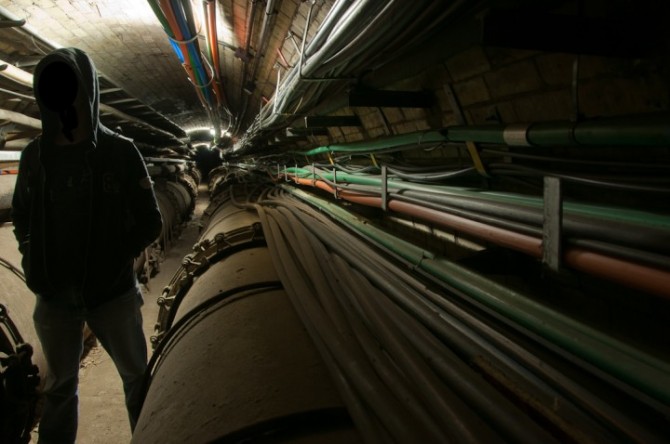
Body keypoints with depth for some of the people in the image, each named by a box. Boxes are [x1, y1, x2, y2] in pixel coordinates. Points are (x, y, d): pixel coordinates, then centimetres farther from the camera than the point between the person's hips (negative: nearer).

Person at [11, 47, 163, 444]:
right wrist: (33, 257, -2)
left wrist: (115, 257, -13)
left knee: (137, 376, 17)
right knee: (60, 385, 19)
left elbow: (150, 222, -5)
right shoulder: (35, 155, -3)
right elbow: (21, 214, 11)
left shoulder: (120, 152, -11)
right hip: (54, 296, 2)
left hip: (112, 291, -2)